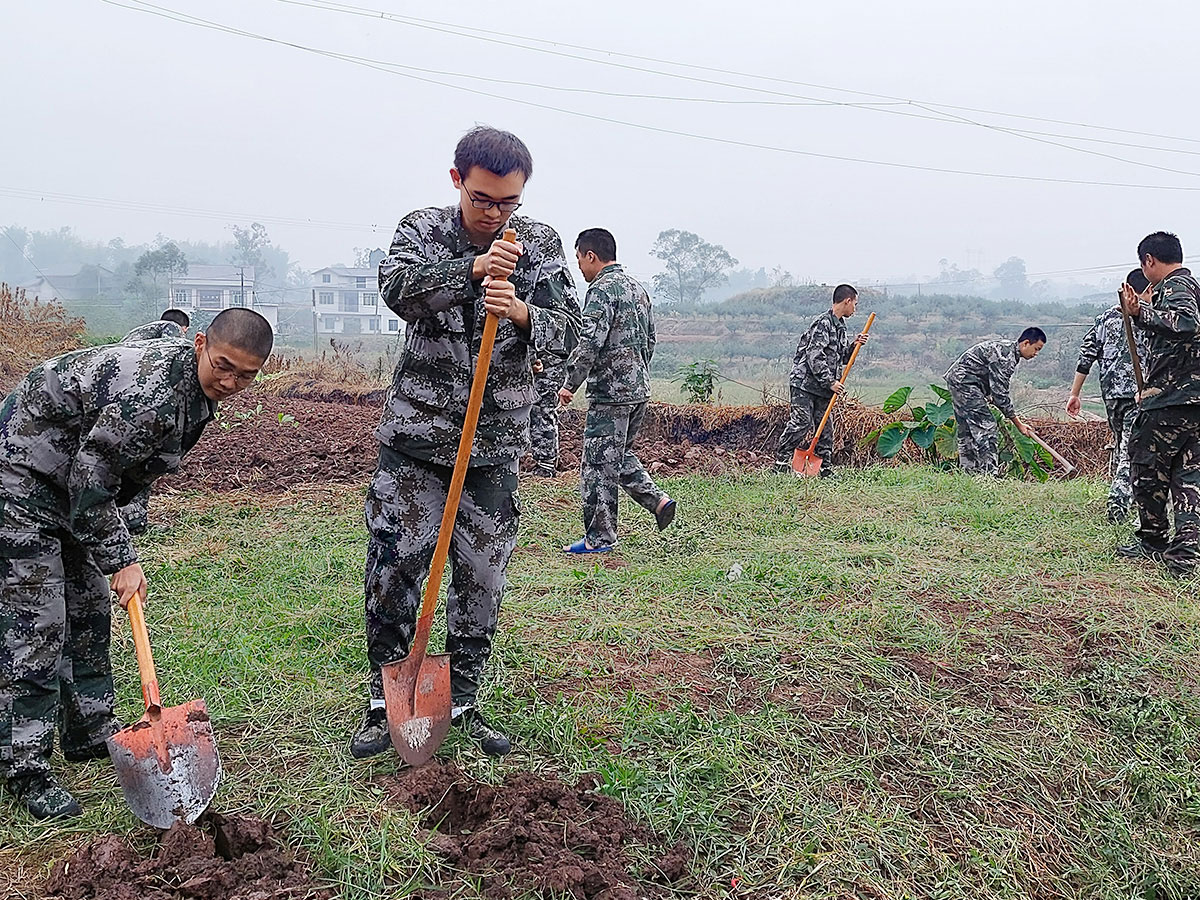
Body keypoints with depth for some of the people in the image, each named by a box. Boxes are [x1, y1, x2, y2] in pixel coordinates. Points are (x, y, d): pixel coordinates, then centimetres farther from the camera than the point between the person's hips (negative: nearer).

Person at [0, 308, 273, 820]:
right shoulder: (152, 393, -33)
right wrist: (121, 561, -18)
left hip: (69, 483, 10)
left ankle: (90, 733, 28)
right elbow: (91, 481, -26)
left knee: (89, 608, 14)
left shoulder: (198, 389, -1)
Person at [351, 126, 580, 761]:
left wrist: (522, 314, -30)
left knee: (482, 581, 8)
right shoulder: (421, 230, -1)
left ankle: (462, 704, 26)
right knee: (392, 572, 1)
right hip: (415, 437, -1)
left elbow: (566, 332, -8)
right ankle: (385, 702, 20)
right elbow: (397, 286, -21)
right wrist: (471, 269, -36)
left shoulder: (540, 244, 1)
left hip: (494, 446, 1)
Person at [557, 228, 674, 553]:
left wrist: (570, 383, -15)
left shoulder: (602, 289, -14)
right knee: (620, 455, 23)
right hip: (639, 391, 10)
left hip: (610, 394, -9)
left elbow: (590, 342, -23)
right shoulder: (637, 287, 15)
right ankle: (657, 500, 13)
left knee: (599, 464, -1)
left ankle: (600, 537, 6)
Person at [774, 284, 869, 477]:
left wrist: (853, 345, 6)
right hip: (805, 382, -9)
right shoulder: (823, 322, -12)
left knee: (825, 427, 8)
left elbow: (841, 358, 25)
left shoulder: (840, 326, 18)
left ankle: (826, 469, 12)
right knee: (801, 423, -14)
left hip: (823, 387, 9)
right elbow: (815, 356, -19)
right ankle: (781, 461, -7)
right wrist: (830, 382, -18)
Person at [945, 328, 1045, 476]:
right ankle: (989, 473, -13)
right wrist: (1018, 423, -15)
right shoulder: (1005, 356, -20)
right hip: (965, 381, -11)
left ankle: (969, 473, 15)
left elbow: (999, 388, 21)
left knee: (967, 430, 11)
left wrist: (1012, 414, 18)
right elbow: (999, 393, -20)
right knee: (985, 426, -12)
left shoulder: (1008, 349, 12)